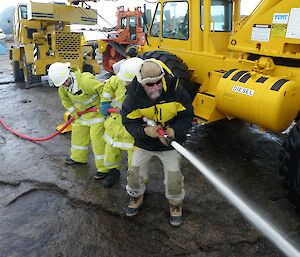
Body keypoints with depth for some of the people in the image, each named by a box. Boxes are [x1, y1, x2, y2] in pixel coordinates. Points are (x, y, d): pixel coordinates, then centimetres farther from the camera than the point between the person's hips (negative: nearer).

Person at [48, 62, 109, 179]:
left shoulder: (85, 80, -32)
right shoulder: (63, 87, -5)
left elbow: (104, 89, -30)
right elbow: (65, 99, 12)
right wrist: (73, 111, 3)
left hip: (96, 111, -8)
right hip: (82, 112, 8)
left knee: (98, 139, -9)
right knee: (78, 133, 20)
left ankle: (104, 168, 1)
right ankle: (78, 157, 43)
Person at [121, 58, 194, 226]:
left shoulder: (175, 90, -23)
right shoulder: (134, 95, -21)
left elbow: (187, 115, -14)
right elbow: (129, 121, -15)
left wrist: (174, 131, -31)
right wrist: (145, 131, -34)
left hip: (170, 143, -1)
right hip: (144, 143, 1)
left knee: (173, 177, 1)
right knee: (134, 173, 8)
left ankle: (175, 204, 33)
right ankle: (137, 196, 42)